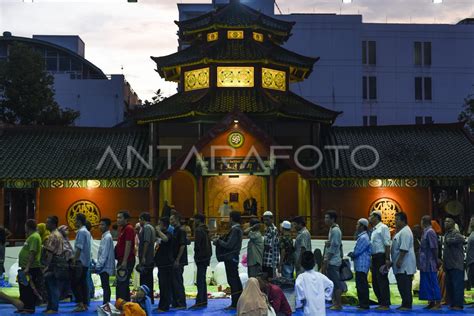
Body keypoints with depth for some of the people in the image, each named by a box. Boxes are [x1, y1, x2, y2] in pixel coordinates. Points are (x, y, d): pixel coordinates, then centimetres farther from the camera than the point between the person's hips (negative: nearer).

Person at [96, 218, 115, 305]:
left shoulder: (107, 237, -13)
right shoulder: (105, 236, 16)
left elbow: (104, 253, -18)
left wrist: (99, 265, -17)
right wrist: (98, 264, 17)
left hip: (105, 266, -9)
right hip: (104, 266, 9)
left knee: (105, 287, -8)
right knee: (105, 287, 10)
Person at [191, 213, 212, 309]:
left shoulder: (198, 230, -14)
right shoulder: (205, 230, 15)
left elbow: (197, 245, -18)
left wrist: (196, 256, -9)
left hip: (201, 258, -9)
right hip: (206, 257, 9)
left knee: (200, 281, -9)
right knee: (203, 280, 14)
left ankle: (199, 302, -11)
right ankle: (204, 301, 17)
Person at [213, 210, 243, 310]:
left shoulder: (235, 230, -17)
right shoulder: (238, 229, 13)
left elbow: (229, 245, -21)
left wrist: (218, 241, -9)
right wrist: (219, 239, 5)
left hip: (231, 258, -10)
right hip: (233, 257, 10)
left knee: (232, 281, -7)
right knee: (236, 280, 14)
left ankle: (235, 304, -4)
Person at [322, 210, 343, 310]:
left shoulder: (335, 230, -14)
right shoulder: (332, 229, 16)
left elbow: (333, 247, -19)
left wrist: (326, 260, -18)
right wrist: (326, 260, 12)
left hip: (333, 261, -10)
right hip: (331, 261, 10)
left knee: (336, 283, -5)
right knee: (333, 283, 13)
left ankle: (338, 304, -2)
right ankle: (335, 302, 18)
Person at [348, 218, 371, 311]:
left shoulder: (363, 238, -16)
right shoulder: (361, 237, 16)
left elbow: (357, 252, -18)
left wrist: (351, 254, 1)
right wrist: (352, 254, 2)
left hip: (362, 265, -10)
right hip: (359, 265, 10)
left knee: (362, 285, -6)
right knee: (360, 285, 13)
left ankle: (364, 305, -2)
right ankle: (362, 304, 19)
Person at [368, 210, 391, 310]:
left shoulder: (383, 228, -8)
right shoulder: (374, 230, 18)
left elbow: (387, 244, -14)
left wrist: (387, 259, -20)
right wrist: (372, 262, 19)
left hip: (381, 256, -9)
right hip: (375, 257, 9)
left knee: (382, 280, -6)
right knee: (375, 282, 11)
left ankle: (385, 304, -1)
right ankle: (381, 303, 18)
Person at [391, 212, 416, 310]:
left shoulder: (405, 232, -14)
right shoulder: (401, 231, 19)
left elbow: (404, 248, -22)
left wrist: (399, 260, -23)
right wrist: (397, 261, 22)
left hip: (404, 265, -10)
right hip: (401, 265, 10)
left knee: (405, 286, -7)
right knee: (402, 286, 12)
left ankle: (407, 305, -4)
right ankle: (405, 304, 17)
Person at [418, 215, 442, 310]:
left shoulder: (430, 232, -15)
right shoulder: (425, 232, 13)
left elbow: (434, 248, -17)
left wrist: (436, 260, -16)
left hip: (430, 263, -9)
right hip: (425, 264, 9)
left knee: (433, 283, -4)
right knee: (426, 283, 12)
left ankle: (438, 303, 2)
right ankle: (431, 302, 18)